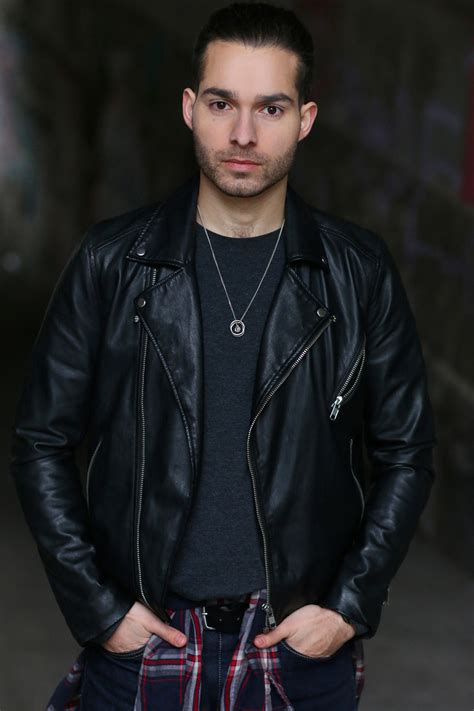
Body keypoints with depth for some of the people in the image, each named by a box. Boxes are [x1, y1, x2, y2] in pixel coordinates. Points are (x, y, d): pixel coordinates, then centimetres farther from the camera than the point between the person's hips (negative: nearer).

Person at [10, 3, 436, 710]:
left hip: (306, 648, 1)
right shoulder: (112, 261, -5)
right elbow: (41, 443, 0)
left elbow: (406, 453, 4)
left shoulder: (359, 272, -3)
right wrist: (96, 606, -5)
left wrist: (352, 606, -4)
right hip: (139, 640, 0)